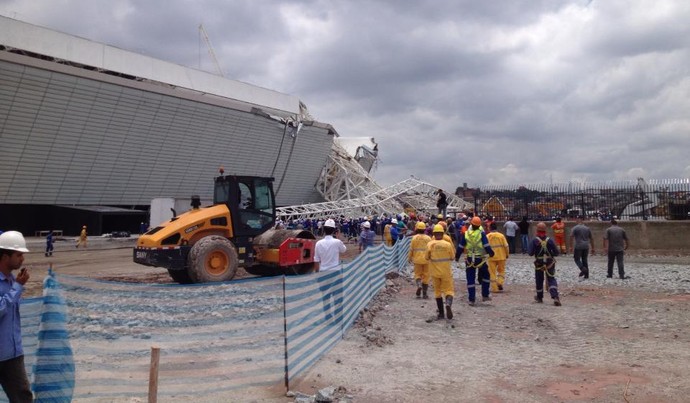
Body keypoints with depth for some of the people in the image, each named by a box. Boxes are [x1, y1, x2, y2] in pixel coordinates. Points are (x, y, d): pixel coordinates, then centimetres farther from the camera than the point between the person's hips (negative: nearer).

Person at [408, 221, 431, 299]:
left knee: (417, 274, 12)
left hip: (417, 259, -1)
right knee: (426, 275, 7)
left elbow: (411, 249, -1)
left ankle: (419, 285, -18)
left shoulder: (414, 238, -4)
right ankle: (424, 293, 8)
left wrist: (409, 258, 12)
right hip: (426, 259, 1)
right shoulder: (428, 238, -1)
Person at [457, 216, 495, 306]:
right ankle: (485, 295, 20)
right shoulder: (482, 233, -9)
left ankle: (471, 299, 6)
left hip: (470, 259, 1)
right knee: (485, 276, 20)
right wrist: (491, 253, 8)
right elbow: (486, 246, -10)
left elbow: (461, 247, 2)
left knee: (470, 279, 6)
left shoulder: (466, 234, -2)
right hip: (480, 259, -1)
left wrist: (457, 256, 14)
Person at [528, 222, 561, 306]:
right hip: (550, 263, 1)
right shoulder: (550, 240, -7)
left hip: (539, 264, -1)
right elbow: (556, 252, -5)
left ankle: (539, 297, 31)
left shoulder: (534, 241, -13)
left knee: (539, 281, 16)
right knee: (551, 280, 3)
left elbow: (530, 253, -15)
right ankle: (555, 297, -16)